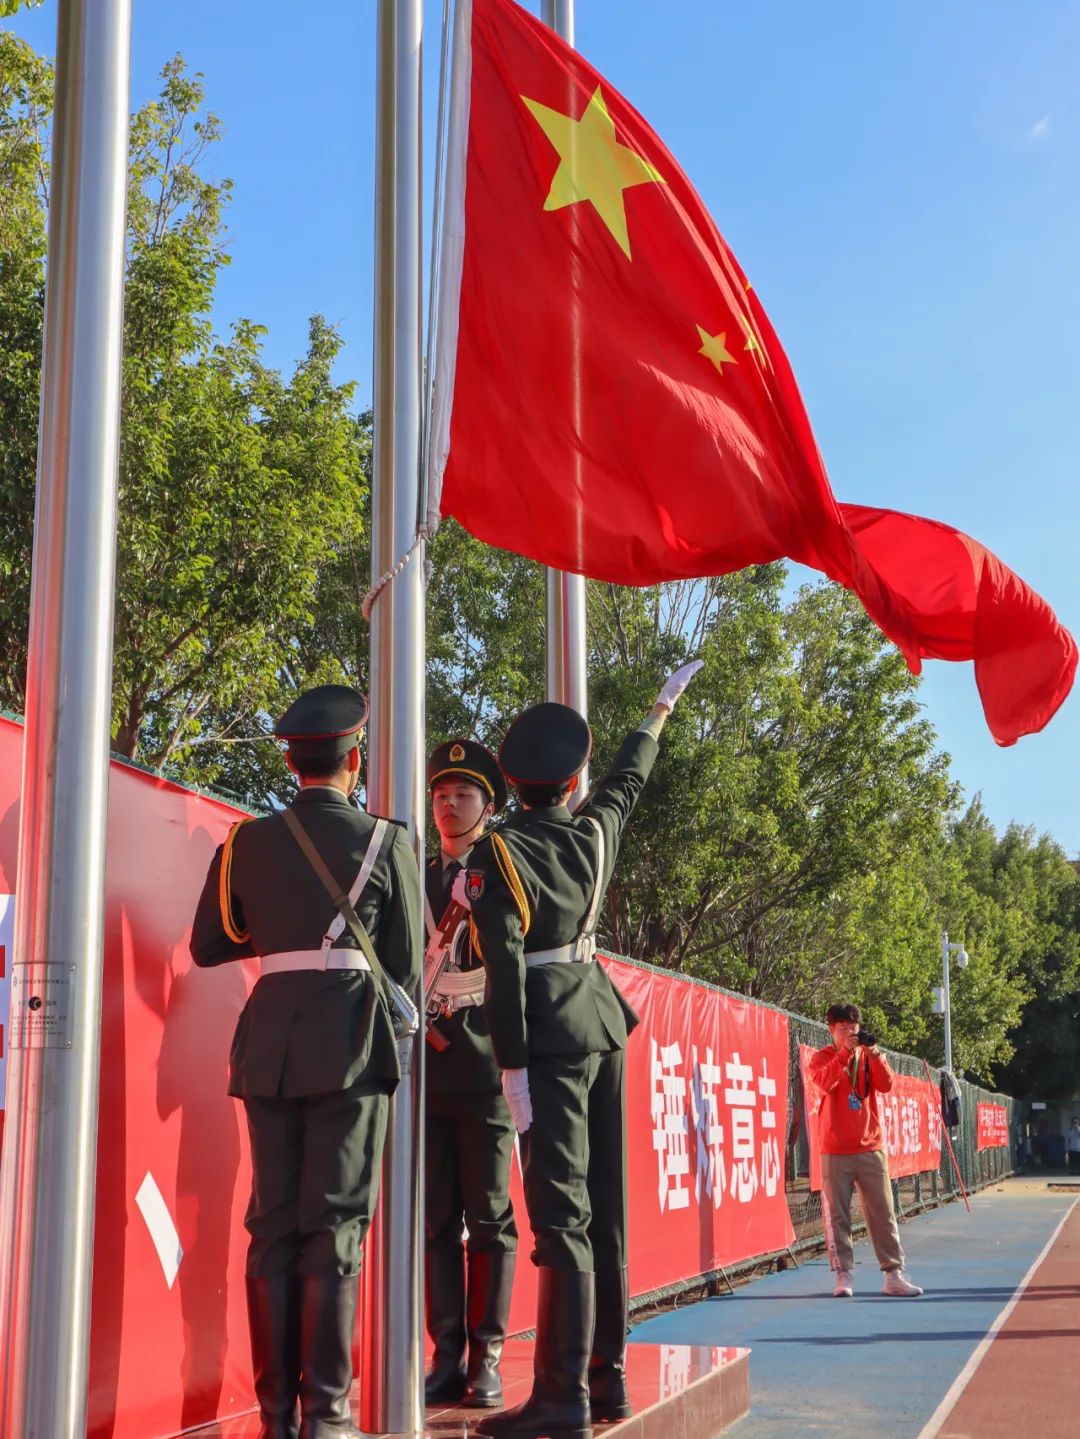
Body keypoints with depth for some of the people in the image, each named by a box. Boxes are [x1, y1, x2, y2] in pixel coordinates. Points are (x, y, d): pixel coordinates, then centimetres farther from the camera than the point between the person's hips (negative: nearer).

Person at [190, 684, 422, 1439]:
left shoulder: (246, 842, 7)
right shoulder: (385, 841, 0)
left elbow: (209, 945, 14)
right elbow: (407, 965, 3)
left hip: (269, 1042, 3)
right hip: (351, 1040, -3)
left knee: (273, 1224, 8)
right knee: (335, 1226, 0)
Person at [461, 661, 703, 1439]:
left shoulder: (496, 853, -11)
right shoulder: (595, 831, 6)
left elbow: (505, 966, -17)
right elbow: (629, 781, 26)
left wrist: (513, 1067, -16)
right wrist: (660, 713, 43)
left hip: (552, 1036, -6)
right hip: (603, 1019, 6)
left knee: (561, 1215, -7)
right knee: (605, 1208, 10)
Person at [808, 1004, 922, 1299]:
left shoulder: (869, 1056, 10)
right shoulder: (822, 1057, 1)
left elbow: (886, 1085, -6)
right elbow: (825, 1082, -19)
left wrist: (873, 1053, -18)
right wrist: (846, 1051, -25)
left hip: (870, 1147, 3)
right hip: (835, 1151, -3)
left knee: (883, 1214, 3)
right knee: (837, 1215, -3)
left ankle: (893, 1275, 7)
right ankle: (844, 1276, 2)